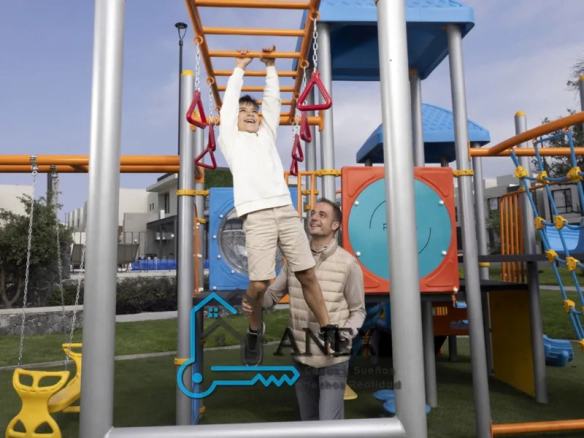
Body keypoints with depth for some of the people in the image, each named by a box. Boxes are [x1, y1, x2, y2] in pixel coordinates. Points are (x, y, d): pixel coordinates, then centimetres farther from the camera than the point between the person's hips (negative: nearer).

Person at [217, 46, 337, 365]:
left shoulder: (266, 136, 27)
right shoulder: (230, 139, 19)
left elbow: (273, 100, 24)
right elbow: (229, 100, 16)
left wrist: (270, 66, 28)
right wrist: (240, 67, 26)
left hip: (286, 210, 4)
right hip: (256, 215, -3)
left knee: (307, 274, -1)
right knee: (259, 283, -11)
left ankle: (327, 331, 10)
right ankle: (254, 331, 16)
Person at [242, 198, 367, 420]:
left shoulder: (348, 264, -9)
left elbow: (358, 311, -3)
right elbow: (273, 293, 7)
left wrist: (344, 335, -20)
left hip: (333, 359, -4)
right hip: (301, 357, 5)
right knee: (309, 422, 22)